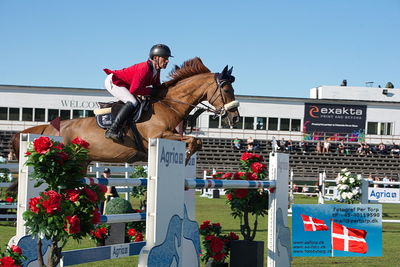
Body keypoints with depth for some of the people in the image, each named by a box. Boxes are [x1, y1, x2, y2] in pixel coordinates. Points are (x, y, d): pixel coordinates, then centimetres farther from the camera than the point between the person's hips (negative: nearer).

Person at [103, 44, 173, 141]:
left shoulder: (156, 70, -1)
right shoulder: (144, 68, -30)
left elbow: (157, 86, 11)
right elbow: (134, 90, -33)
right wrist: (151, 91, -23)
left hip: (124, 84, 10)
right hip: (112, 81, -10)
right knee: (132, 102, -26)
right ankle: (112, 131, -30)